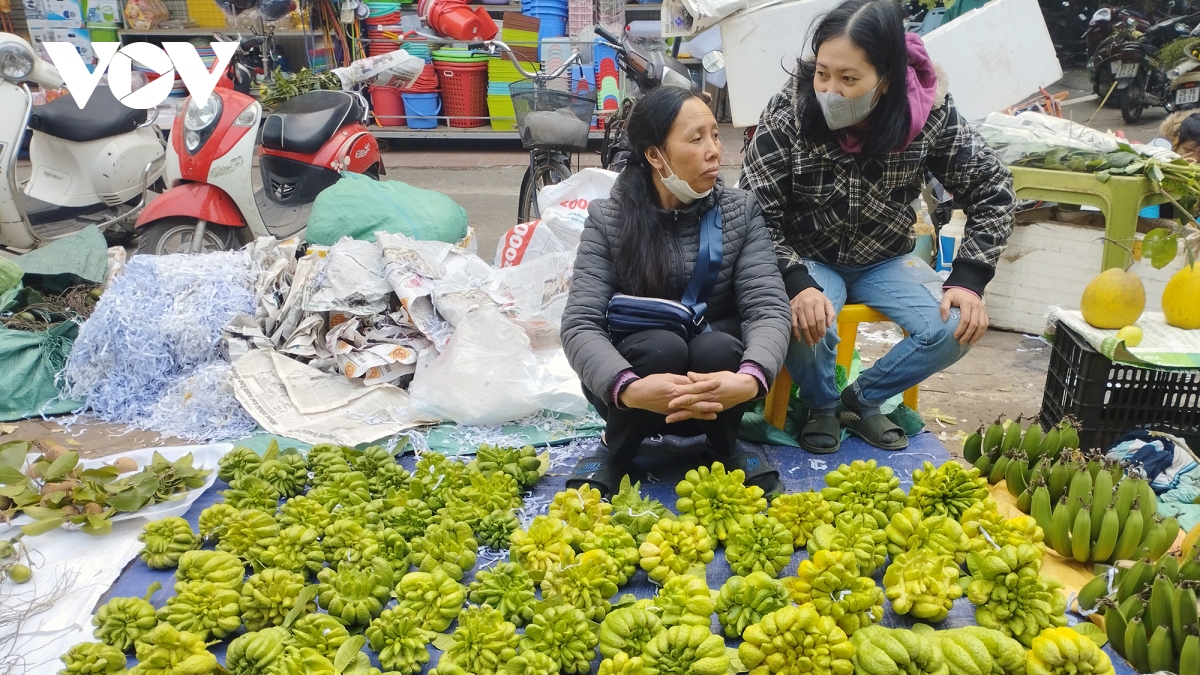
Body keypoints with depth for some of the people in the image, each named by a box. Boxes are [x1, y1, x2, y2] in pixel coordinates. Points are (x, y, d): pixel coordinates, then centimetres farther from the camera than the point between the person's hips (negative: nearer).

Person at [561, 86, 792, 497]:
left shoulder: (741, 212, -4)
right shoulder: (607, 219, -10)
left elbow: (769, 309, -16)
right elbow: (580, 325, -19)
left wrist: (749, 379, -38)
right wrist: (628, 388, -40)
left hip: (714, 383, 1)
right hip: (642, 369, -1)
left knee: (717, 346, -31)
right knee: (662, 345, -33)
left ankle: (727, 448, 0)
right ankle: (614, 450, -3)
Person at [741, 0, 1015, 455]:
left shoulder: (930, 112, -18)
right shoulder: (789, 112, -22)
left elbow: (992, 191, -6)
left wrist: (968, 279, -16)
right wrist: (797, 283, -33)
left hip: (885, 260, 3)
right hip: (808, 260, -2)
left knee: (956, 328, -19)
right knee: (806, 325, -32)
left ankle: (862, 400, 7)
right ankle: (822, 406, 4)